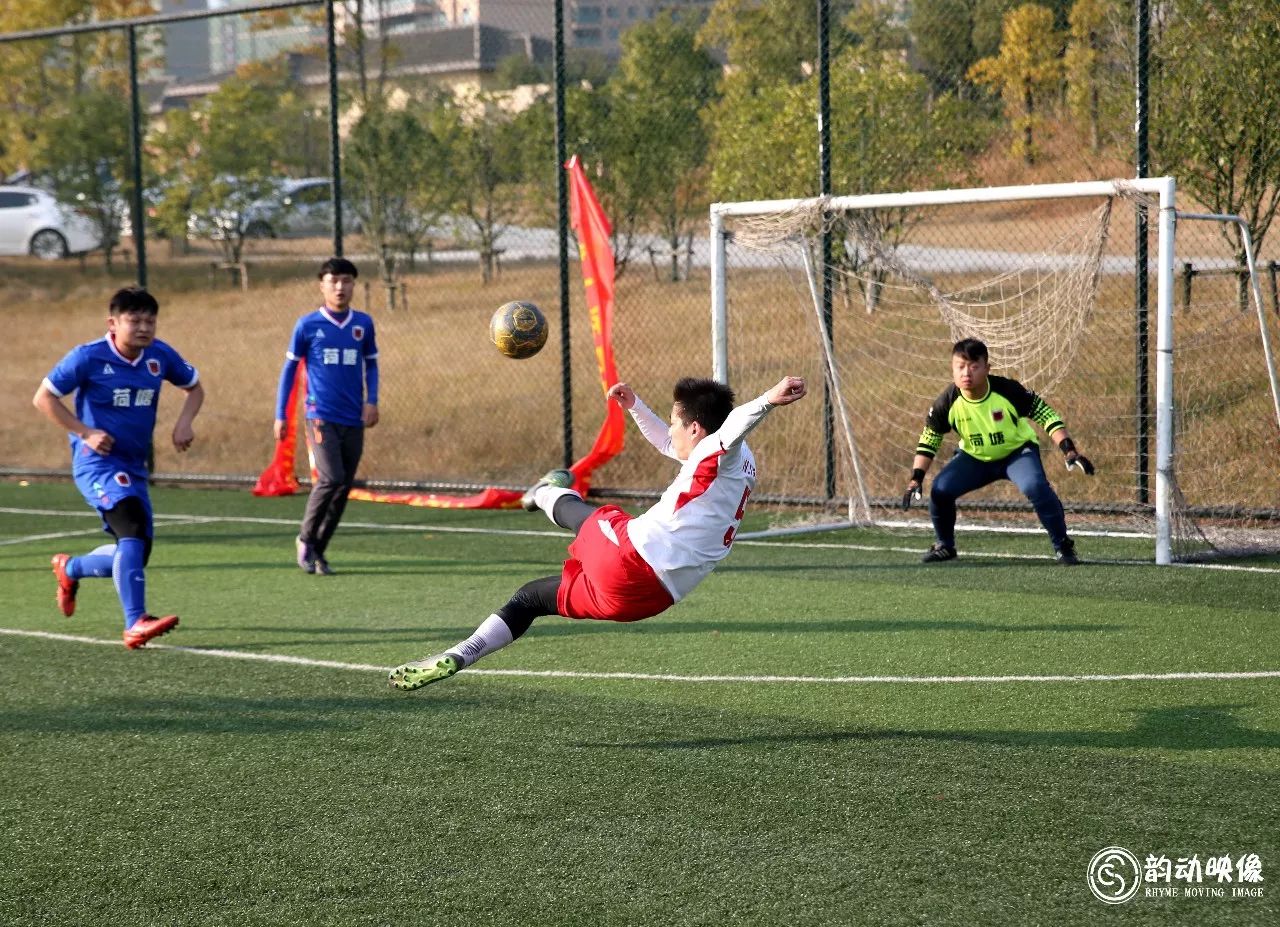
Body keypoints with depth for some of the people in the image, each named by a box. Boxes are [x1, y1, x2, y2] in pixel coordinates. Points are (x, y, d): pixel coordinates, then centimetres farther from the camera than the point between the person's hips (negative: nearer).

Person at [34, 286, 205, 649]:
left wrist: (184, 422, -2)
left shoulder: (160, 356, 1)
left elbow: (195, 388, 17)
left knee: (134, 555, 10)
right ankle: (135, 623, -32)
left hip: (134, 466, 7)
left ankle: (70, 568, 40)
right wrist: (85, 432, -14)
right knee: (133, 527, -29)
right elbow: (43, 397, -5)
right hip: (96, 462, -7)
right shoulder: (89, 357, -12)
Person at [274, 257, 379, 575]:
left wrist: (372, 400, 2)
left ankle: (318, 549, 18)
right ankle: (305, 539, 1)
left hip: (353, 420, 4)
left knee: (344, 488, 4)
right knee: (331, 478, -19)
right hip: (321, 415, -4)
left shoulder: (363, 324, 6)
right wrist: (280, 415, 4)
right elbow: (289, 368, 6)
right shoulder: (307, 325, -2)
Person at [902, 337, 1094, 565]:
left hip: (1017, 451, -3)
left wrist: (1069, 451, -27)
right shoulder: (947, 402, -21)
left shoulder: (1008, 390, -28)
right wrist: (916, 479, -14)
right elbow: (928, 440, -7)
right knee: (940, 490, -18)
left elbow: (1046, 415, -18)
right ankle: (945, 546, 10)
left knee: (1035, 486, -31)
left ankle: (1063, 546, -12)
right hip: (974, 457, 3)